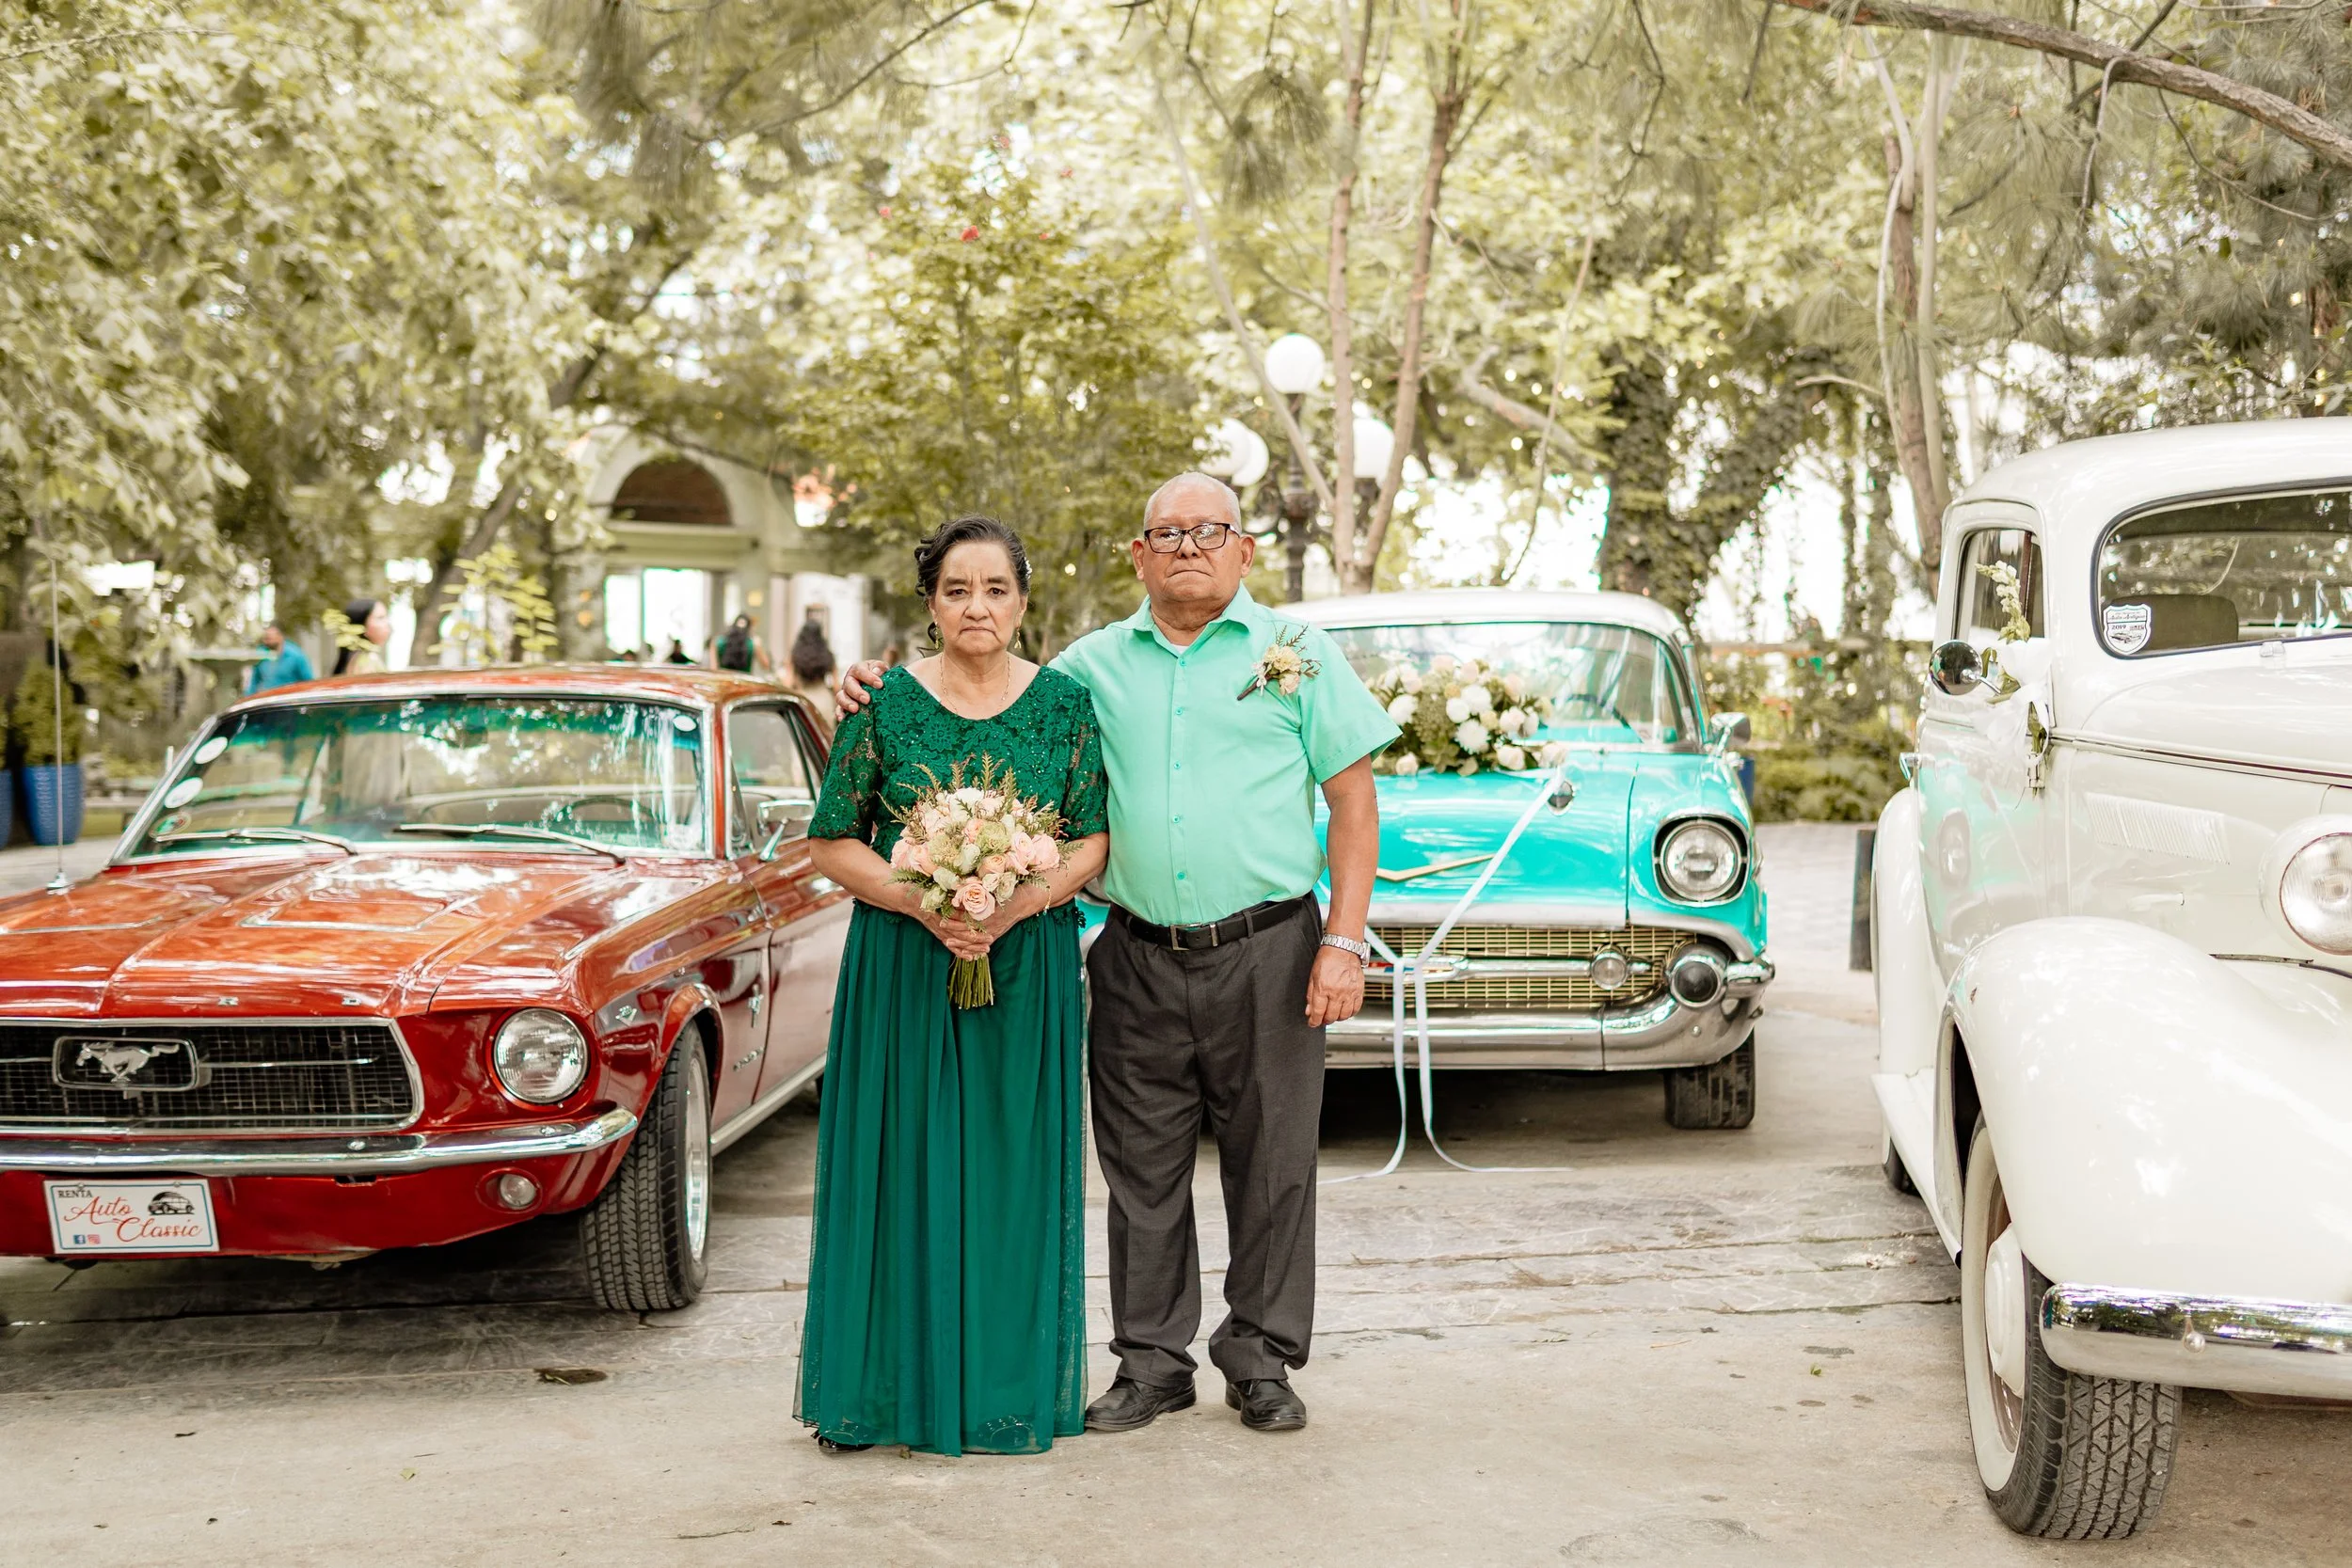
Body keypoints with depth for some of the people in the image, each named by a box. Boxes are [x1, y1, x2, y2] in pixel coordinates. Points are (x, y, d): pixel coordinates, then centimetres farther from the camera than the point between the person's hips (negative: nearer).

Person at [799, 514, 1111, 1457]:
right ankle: (876, 1389, 13)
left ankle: (1009, 1390, 14)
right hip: (900, 967, -1)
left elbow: (1095, 841, 1)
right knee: (897, 1169, 2)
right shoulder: (885, 703, 1)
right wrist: (922, 902, -15)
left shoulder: (1066, 703, 4)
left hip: (1028, 968, 1)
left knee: (1013, 1170, 4)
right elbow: (832, 843, 1)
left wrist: (1018, 903, -16)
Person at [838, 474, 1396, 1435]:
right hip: (1138, 959, 2)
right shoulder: (1093, 664, 10)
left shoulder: (1300, 654, 4)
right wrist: (882, 693, 2)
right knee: (1141, 1167, 8)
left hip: (1265, 952, -2)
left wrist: (1345, 943, -8)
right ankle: (1151, 1361, 21)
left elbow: (1353, 802, 1)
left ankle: (1261, 1360, 19)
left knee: (1269, 1163, 5)